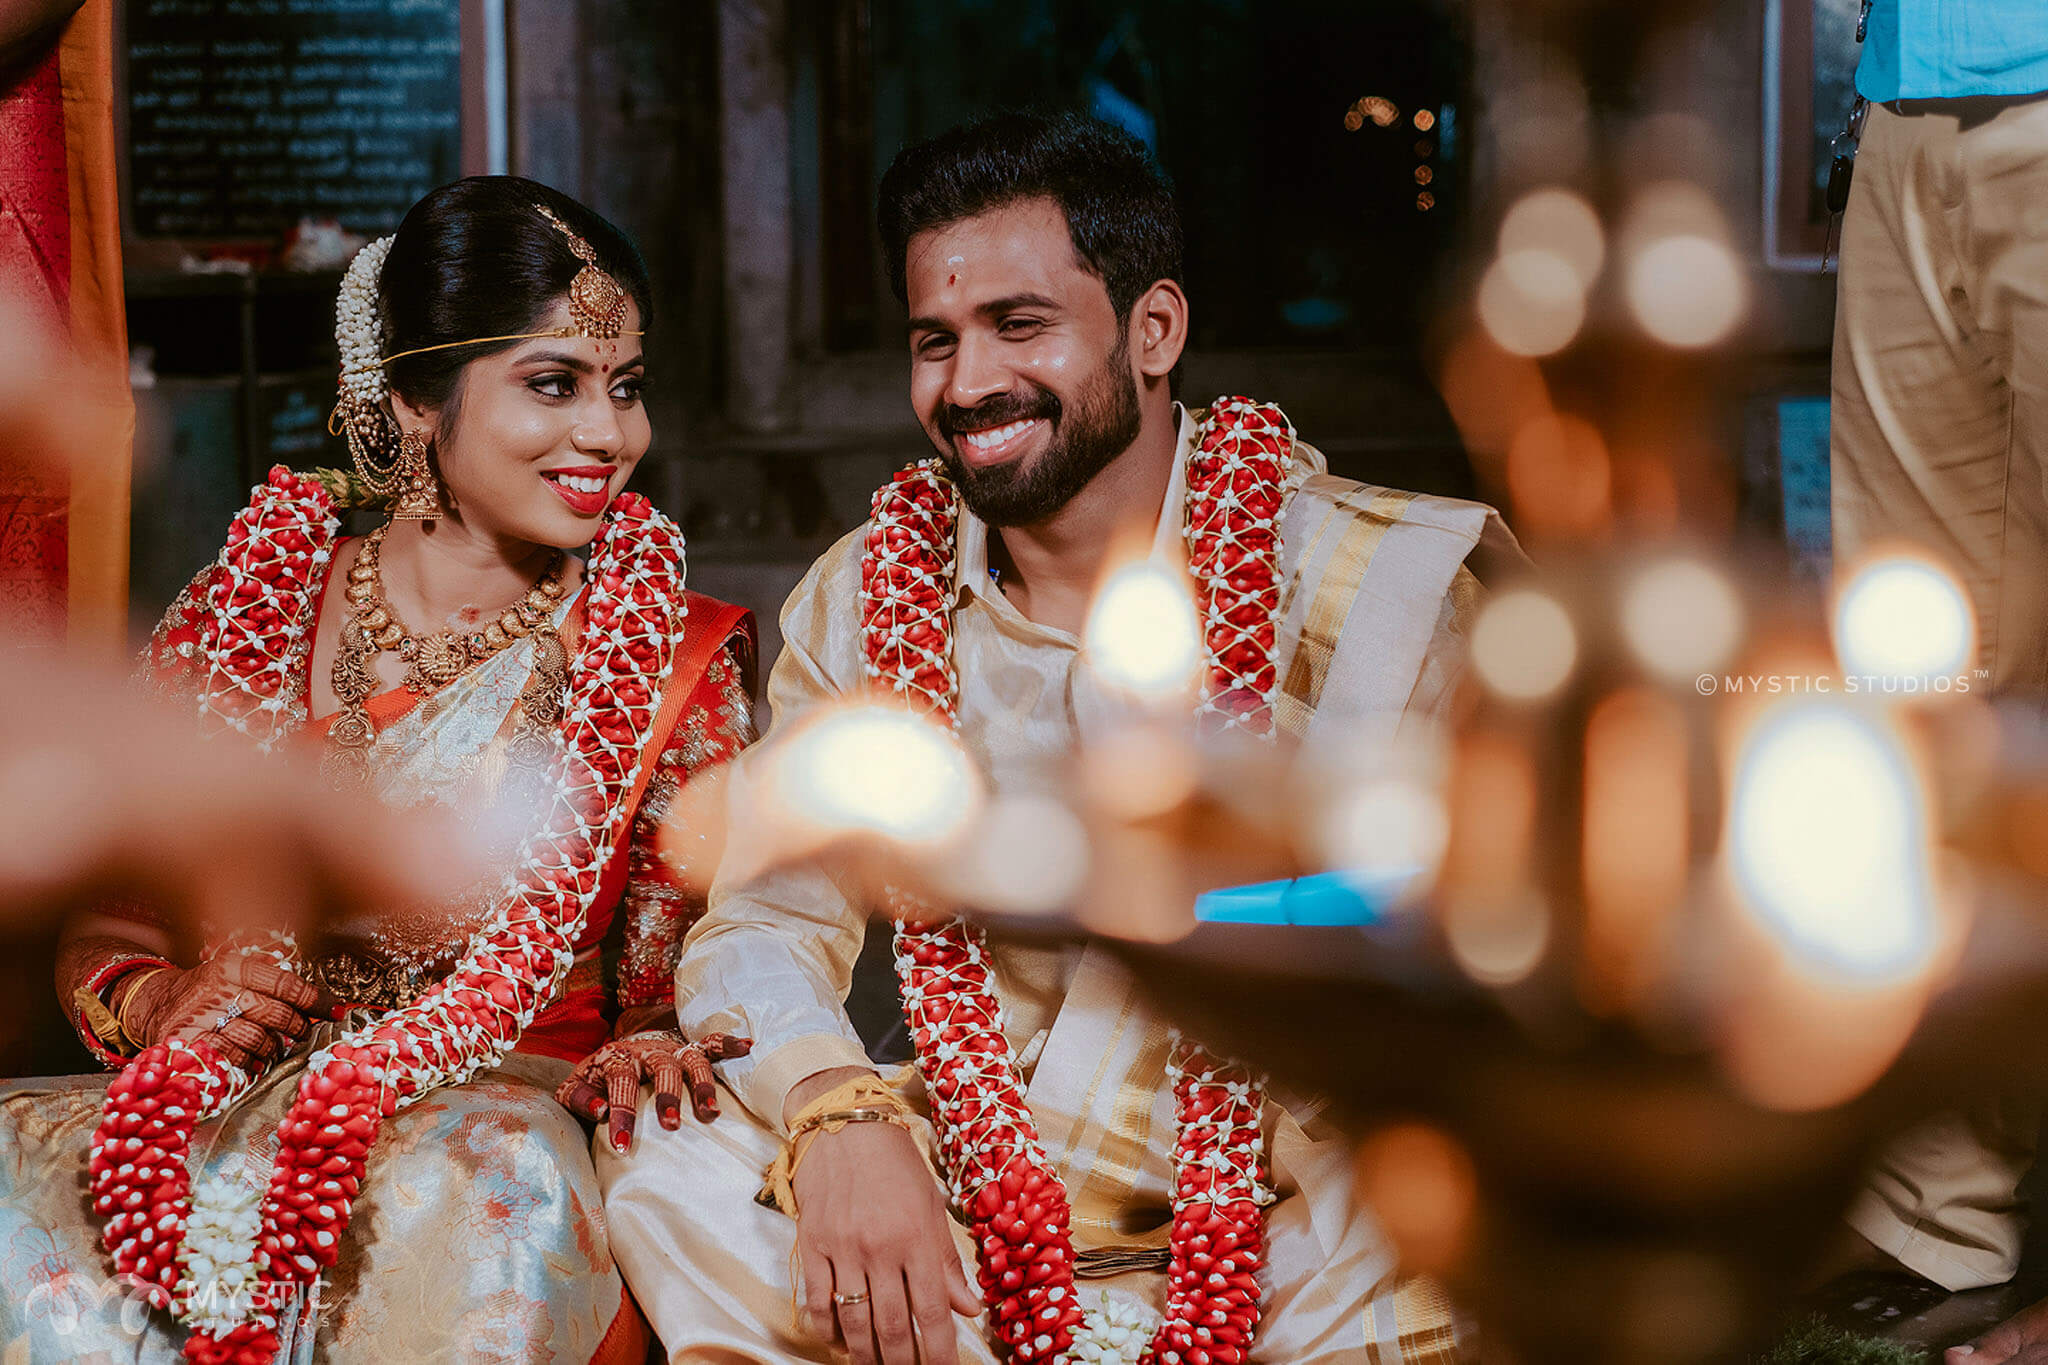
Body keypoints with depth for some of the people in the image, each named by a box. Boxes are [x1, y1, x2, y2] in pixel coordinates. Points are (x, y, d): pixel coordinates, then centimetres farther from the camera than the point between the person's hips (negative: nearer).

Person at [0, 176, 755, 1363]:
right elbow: (107, 931, 14)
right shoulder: (248, 617, 9)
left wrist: (651, 1047, -17)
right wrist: (162, 1002, -9)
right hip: (230, 1107, 2)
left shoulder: (674, 658, 7)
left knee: (500, 1181, -38)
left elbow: (687, 975, 7)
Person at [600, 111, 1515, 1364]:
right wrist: (839, 1116, -23)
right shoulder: (865, 599, 7)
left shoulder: (1387, 581, -6)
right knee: (672, 1175, -21)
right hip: (978, 1222, 4)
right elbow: (766, 919, 1)